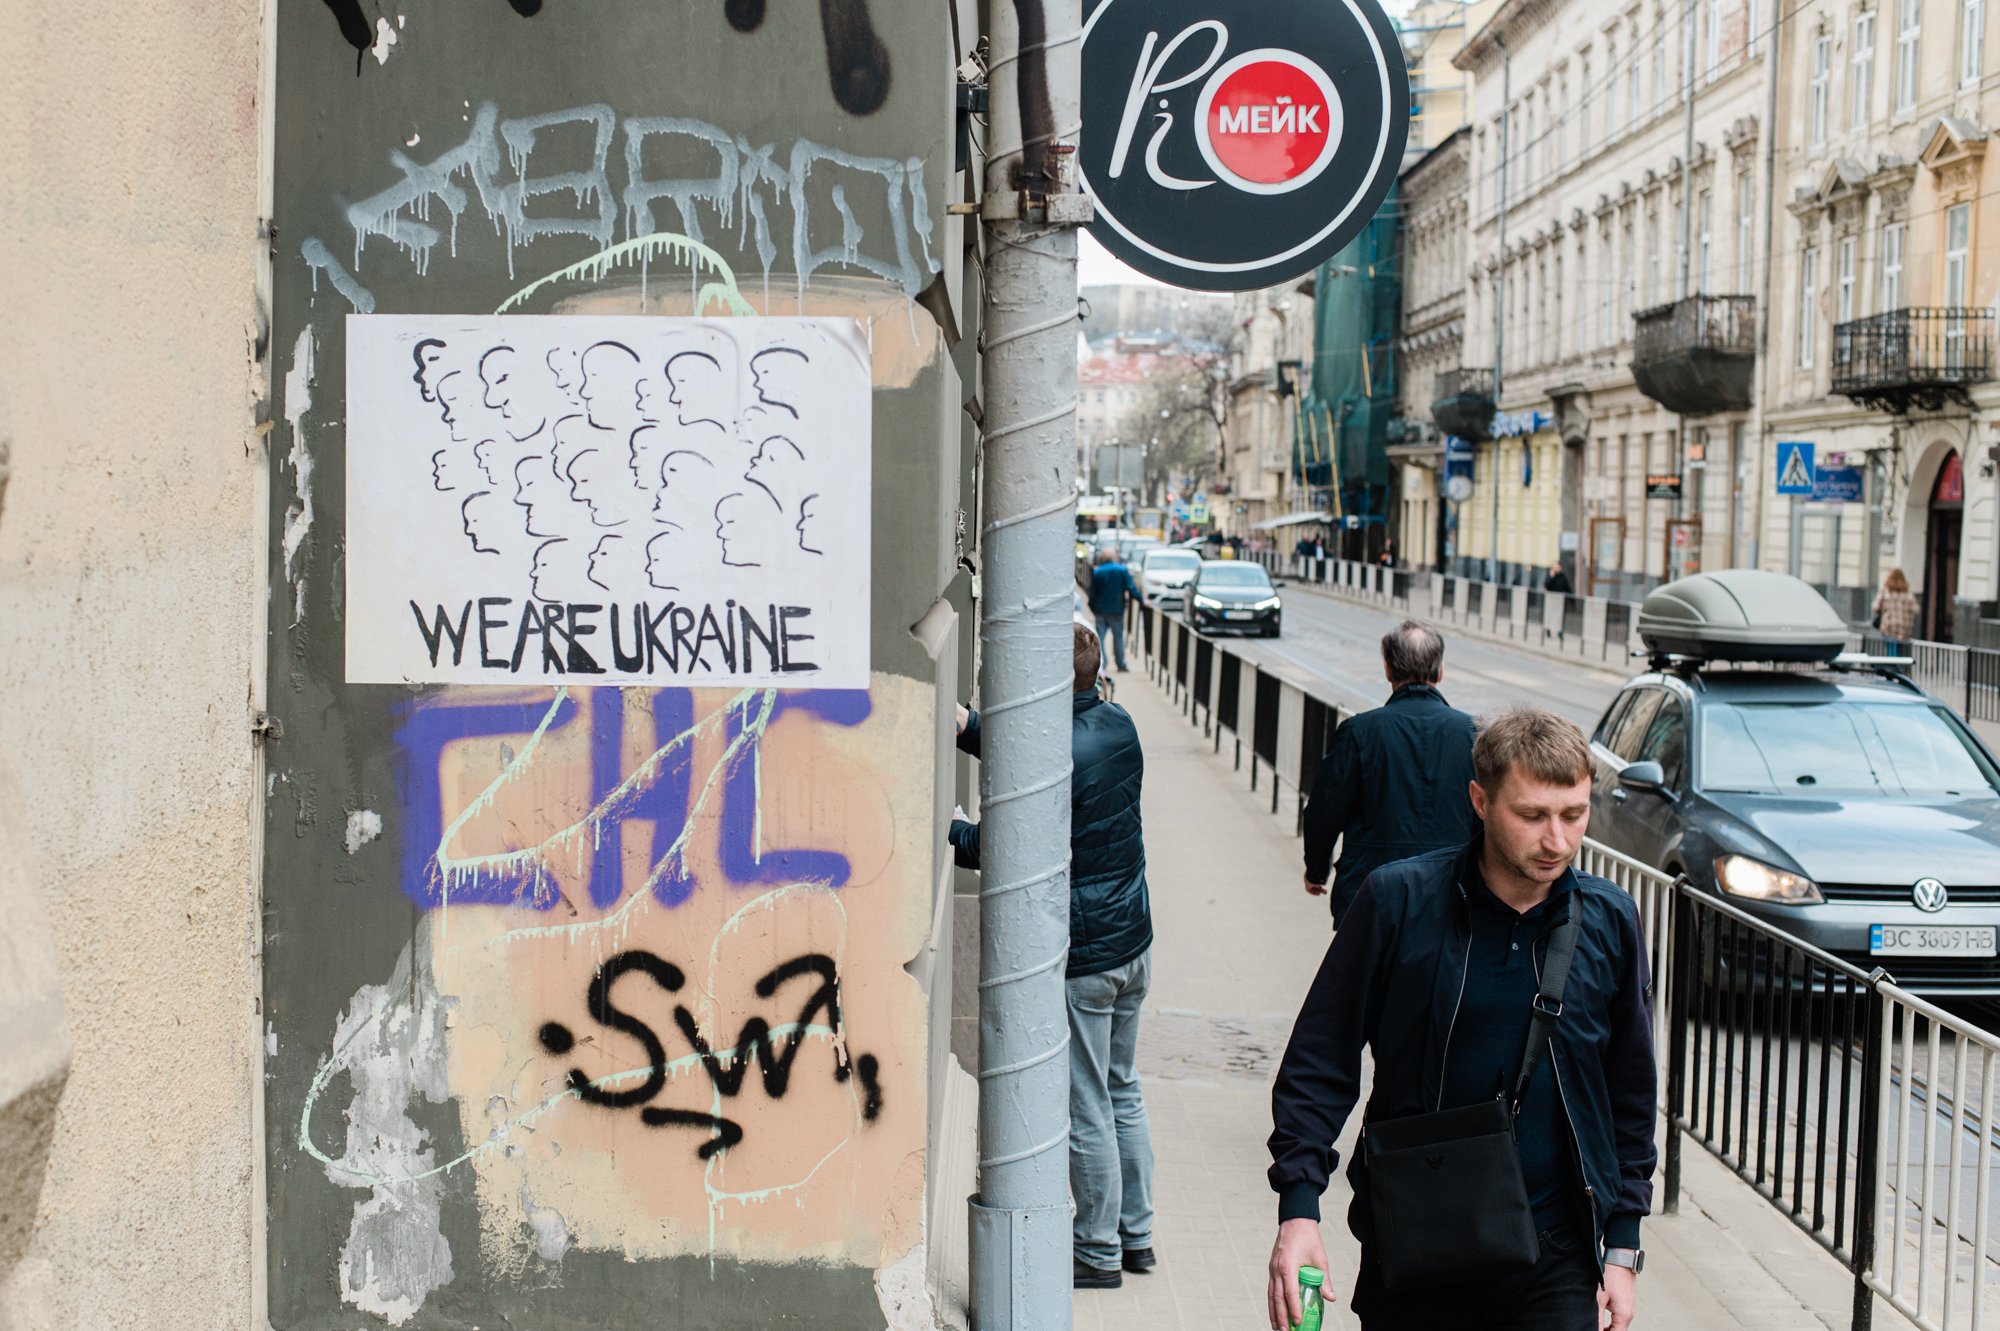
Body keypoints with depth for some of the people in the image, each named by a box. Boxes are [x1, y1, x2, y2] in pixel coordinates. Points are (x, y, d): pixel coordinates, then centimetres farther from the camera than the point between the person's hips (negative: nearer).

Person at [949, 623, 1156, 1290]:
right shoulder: (1117, 725, 2)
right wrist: (968, 725, 12)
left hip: (1080, 958, -9)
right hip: (1132, 941, 9)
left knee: (1087, 1110, 4)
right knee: (1123, 1092, 20)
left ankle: (1099, 1252, 16)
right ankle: (1136, 1235, 30)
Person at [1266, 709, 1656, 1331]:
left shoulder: (1610, 923, 1)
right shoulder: (1397, 900, -8)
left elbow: (1630, 1094, 11)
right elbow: (1319, 1062, -4)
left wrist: (1623, 1246, 10)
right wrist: (1299, 1207, -12)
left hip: (1553, 1260, 1)